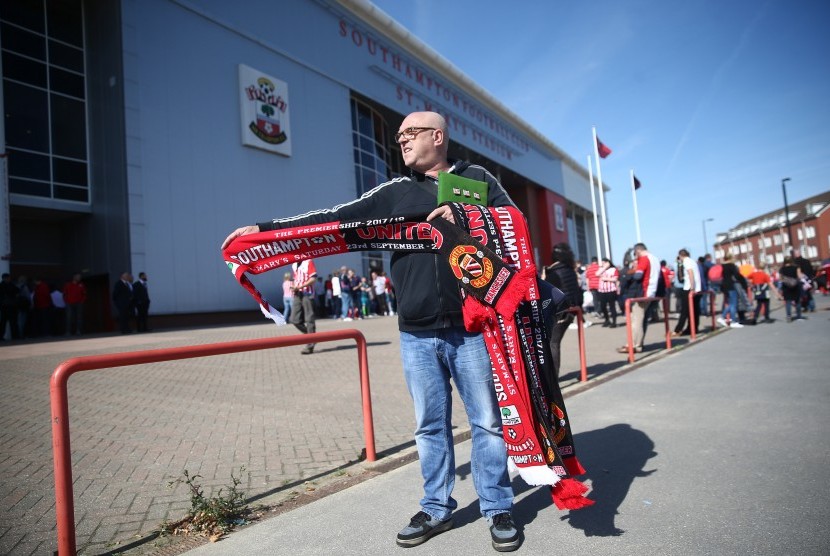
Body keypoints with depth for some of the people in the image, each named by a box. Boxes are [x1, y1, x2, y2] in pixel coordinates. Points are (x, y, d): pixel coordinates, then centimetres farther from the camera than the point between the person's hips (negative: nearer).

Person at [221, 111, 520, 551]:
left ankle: (498, 510, 23)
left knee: (487, 421, 7)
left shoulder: (477, 179, 9)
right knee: (430, 426, 11)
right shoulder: (395, 192, 11)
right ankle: (437, 509, 27)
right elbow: (336, 219, 4)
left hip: (471, 328, -2)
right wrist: (264, 230, -3)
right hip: (416, 334, 2)